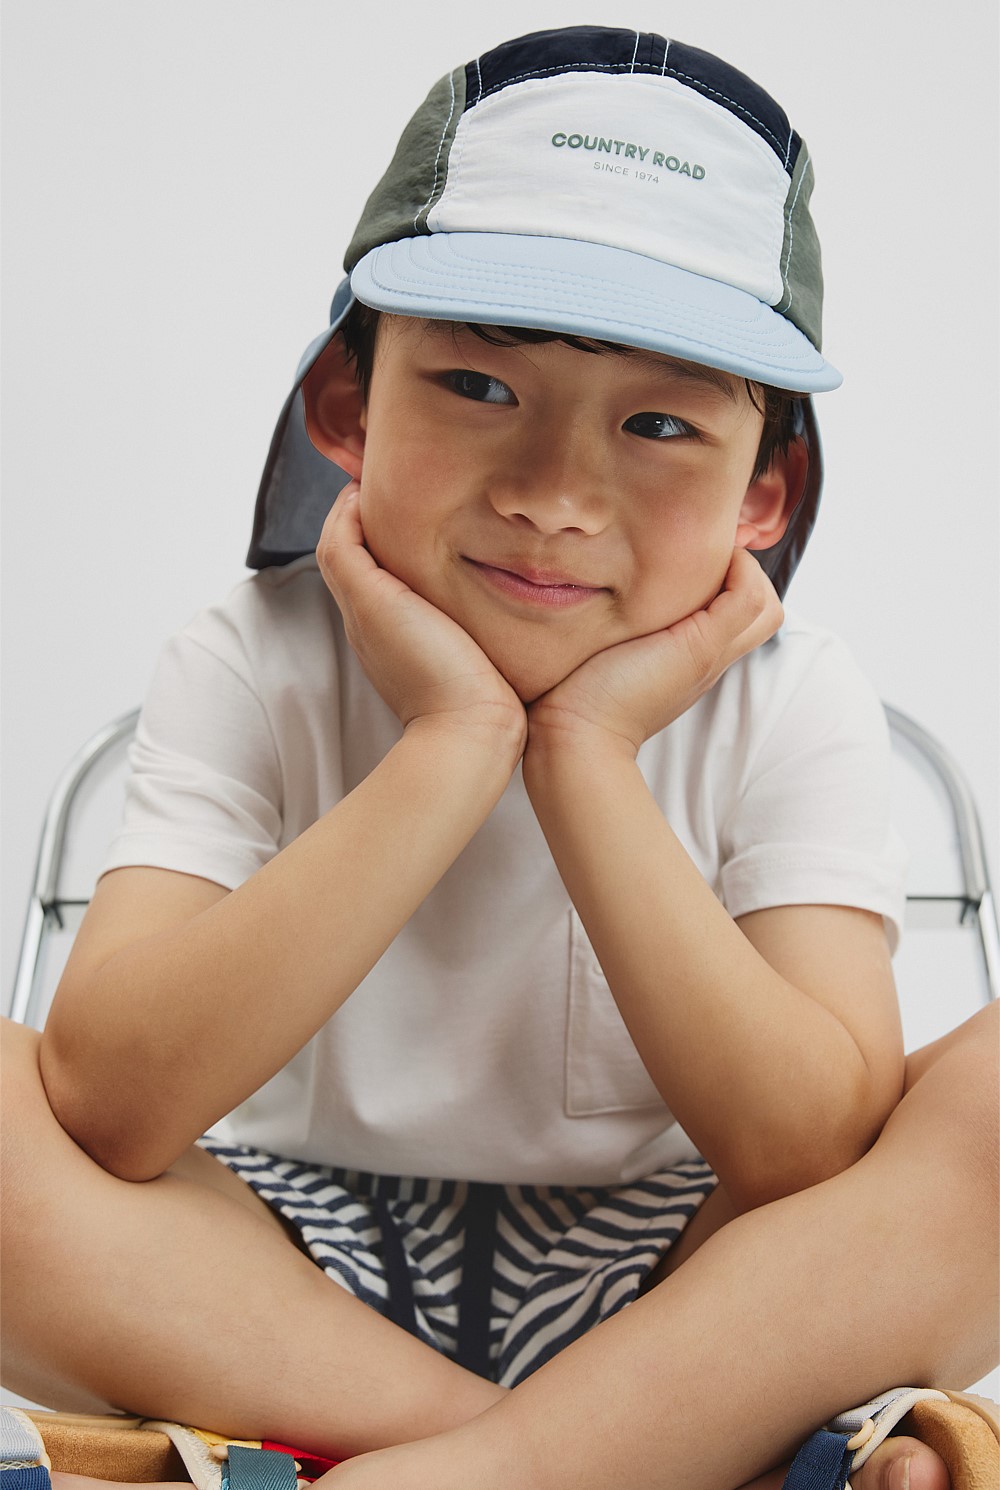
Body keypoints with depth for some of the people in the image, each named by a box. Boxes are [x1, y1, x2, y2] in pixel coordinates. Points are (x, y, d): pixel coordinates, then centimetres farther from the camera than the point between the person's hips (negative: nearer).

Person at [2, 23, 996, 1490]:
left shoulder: (788, 704, -10)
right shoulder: (252, 672, -12)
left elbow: (807, 1158, -21)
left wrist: (587, 757, -27)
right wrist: (451, 749, -29)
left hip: (676, 1300, 0)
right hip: (292, 1286, 1)